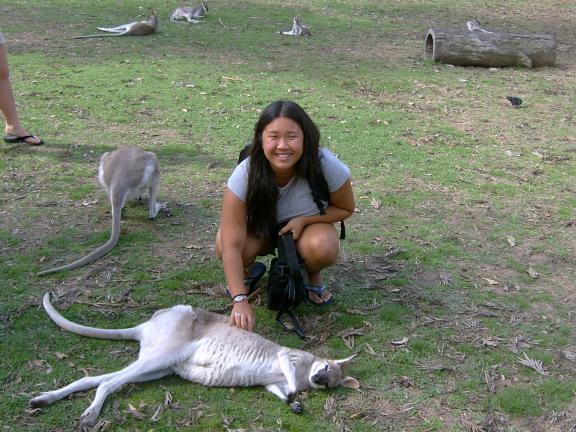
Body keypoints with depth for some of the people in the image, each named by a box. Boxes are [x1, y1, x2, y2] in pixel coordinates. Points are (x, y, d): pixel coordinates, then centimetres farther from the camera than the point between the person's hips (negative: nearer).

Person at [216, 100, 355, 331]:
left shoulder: (326, 166, -30)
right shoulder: (245, 174, -32)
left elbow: (345, 208, -9)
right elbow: (231, 245, -35)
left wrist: (303, 220, -25)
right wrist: (240, 300, -44)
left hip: (308, 225, 0)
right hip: (259, 227, 0)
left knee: (323, 248, -35)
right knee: (224, 245, -32)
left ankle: (312, 276, 4)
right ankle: (248, 271, 6)